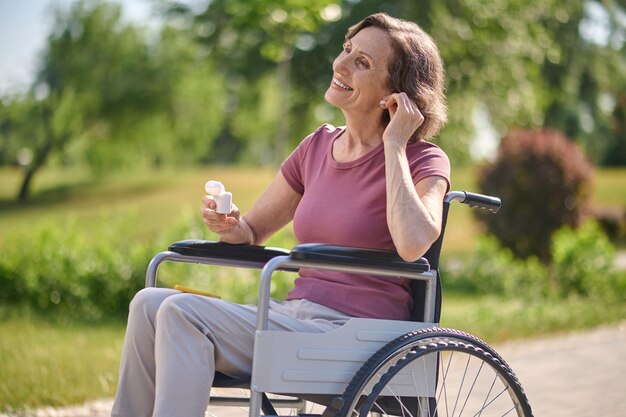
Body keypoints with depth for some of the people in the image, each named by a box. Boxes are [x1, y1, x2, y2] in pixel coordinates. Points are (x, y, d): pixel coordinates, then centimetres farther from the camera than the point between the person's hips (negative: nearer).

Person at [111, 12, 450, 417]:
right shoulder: (318, 146, 14)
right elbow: (253, 231, 22)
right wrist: (229, 226, -4)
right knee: (151, 304, -12)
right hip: (297, 316, 7)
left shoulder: (423, 160, -5)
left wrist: (394, 145, -16)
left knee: (184, 314, -22)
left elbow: (413, 245, -27)